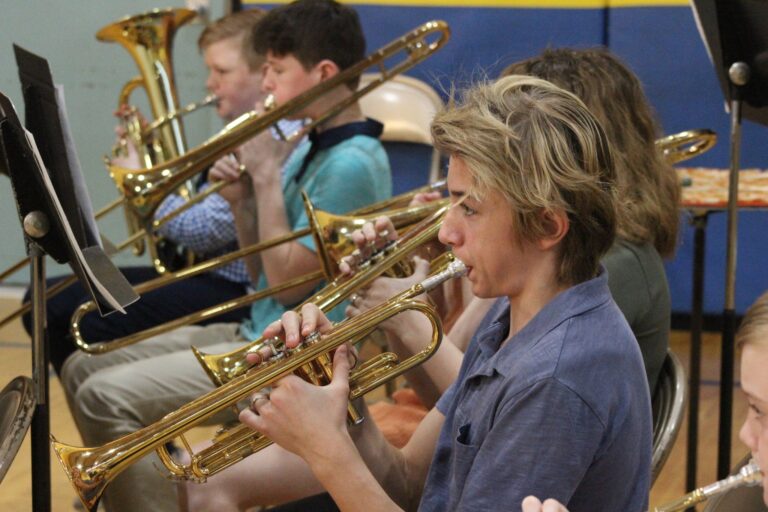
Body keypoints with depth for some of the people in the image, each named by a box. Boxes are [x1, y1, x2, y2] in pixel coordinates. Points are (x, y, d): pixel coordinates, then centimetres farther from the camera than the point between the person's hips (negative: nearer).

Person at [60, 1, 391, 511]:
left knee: (106, 397, -21)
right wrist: (242, 199, -1)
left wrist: (267, 177, -12)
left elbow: (287, 282, -18)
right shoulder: (311, 147, 13)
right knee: (83, 369, 9)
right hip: (256, 332, 10)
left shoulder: (352, 163, -17)